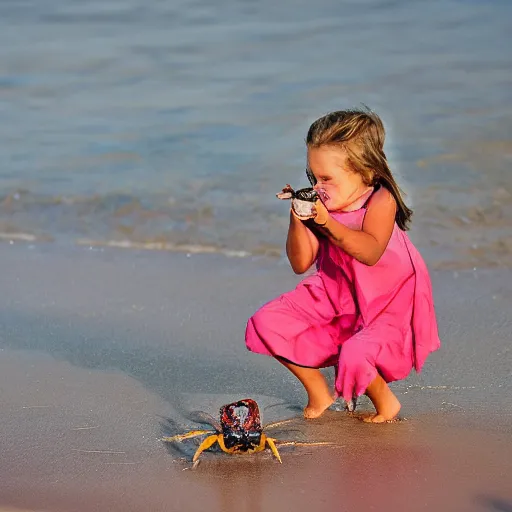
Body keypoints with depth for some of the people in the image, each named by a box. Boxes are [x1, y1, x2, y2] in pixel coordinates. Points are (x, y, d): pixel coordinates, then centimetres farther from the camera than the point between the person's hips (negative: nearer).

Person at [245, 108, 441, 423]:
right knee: (267, 323, -6)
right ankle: (319, 393, 12)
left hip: (387, 304, -6)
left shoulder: (381, 201, -19)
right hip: (335, 296, 6)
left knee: (355, 354, -32)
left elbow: (370, 252, -36)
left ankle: (385, 402, 5)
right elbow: (301, 264, -6)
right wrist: (297, 220, -21)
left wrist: (326, 222, -41)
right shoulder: (320, 207, -5)